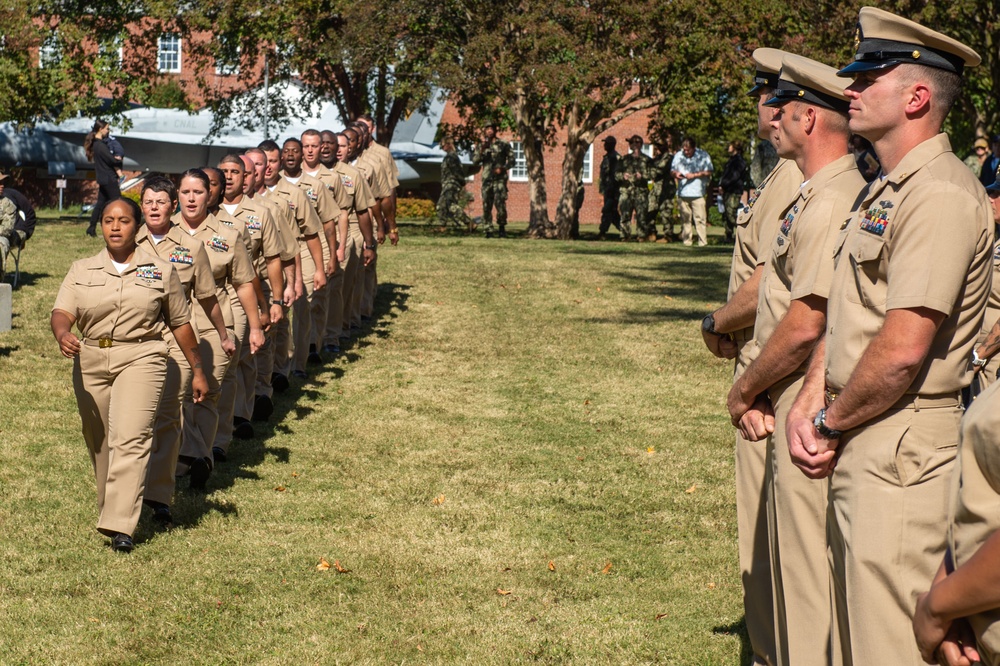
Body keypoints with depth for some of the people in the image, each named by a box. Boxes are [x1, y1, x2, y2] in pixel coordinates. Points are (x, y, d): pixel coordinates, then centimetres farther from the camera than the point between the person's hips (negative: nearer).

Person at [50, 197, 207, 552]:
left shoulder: (160, 271, 6)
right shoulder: (82, 271, 9)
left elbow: (180, 323, 13)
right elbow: (62, 312, -4)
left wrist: (197, 370, 15)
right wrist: (63, 335, -27)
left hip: (140, 359, -3)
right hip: (90, 360, 3)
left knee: (130, 439, -16)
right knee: (99, 441, 11)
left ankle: (120, 526, -22)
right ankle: (109, 508, 31)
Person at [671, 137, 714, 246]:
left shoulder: (703, 156, 1)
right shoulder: (678, 155, 11)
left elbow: (708, 172, -2)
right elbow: (672, 170, 18)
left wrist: (694, 175, -12)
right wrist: (676, 173, -5)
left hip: (698, 193, -3)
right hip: (682, 192, 3)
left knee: (700, 218, -8)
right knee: (685, 218, 5)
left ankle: (702, 241, -7)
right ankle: (686, 240, 11)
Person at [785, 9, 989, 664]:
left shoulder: (941, 195, -18)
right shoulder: (885, 190, 16)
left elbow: (902, 350, -24)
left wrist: (832, 424, -10)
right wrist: (812, 400, 3)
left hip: (901, 450, -11)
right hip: (859, 447, 11)